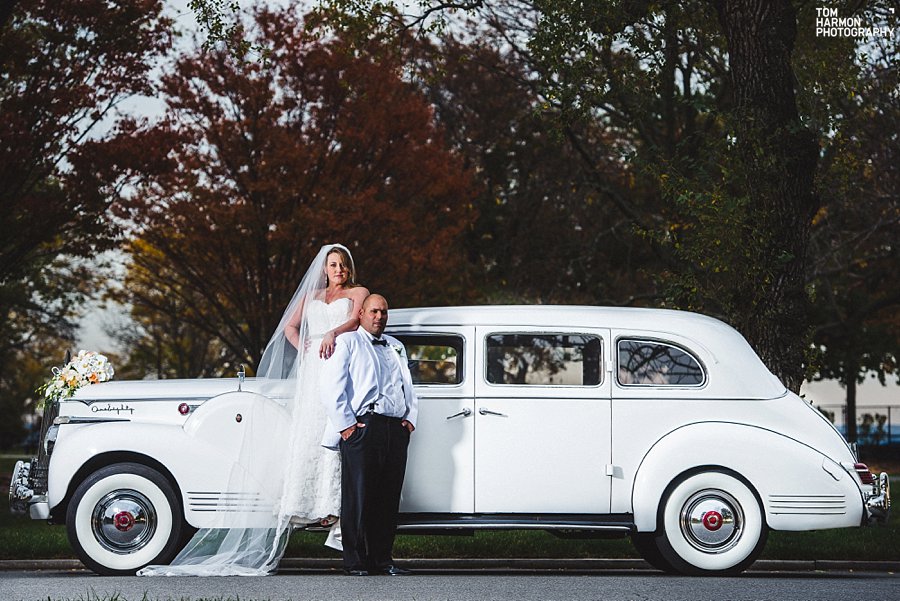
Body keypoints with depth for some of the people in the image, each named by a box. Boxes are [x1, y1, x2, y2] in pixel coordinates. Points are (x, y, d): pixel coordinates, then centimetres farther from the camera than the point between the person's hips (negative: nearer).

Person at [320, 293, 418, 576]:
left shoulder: (396, 347, 24)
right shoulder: (347, 343, 4)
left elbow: (408, 386, 27)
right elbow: (330, 386, -5)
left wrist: (410, 418, 10)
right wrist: (345, 424, -11)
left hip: (396, 429, 6)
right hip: (362, 426, -6)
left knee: (389, 497, 5)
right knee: (359, 497, -7)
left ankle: (382, 558, 11)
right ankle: (356, 561, -4)